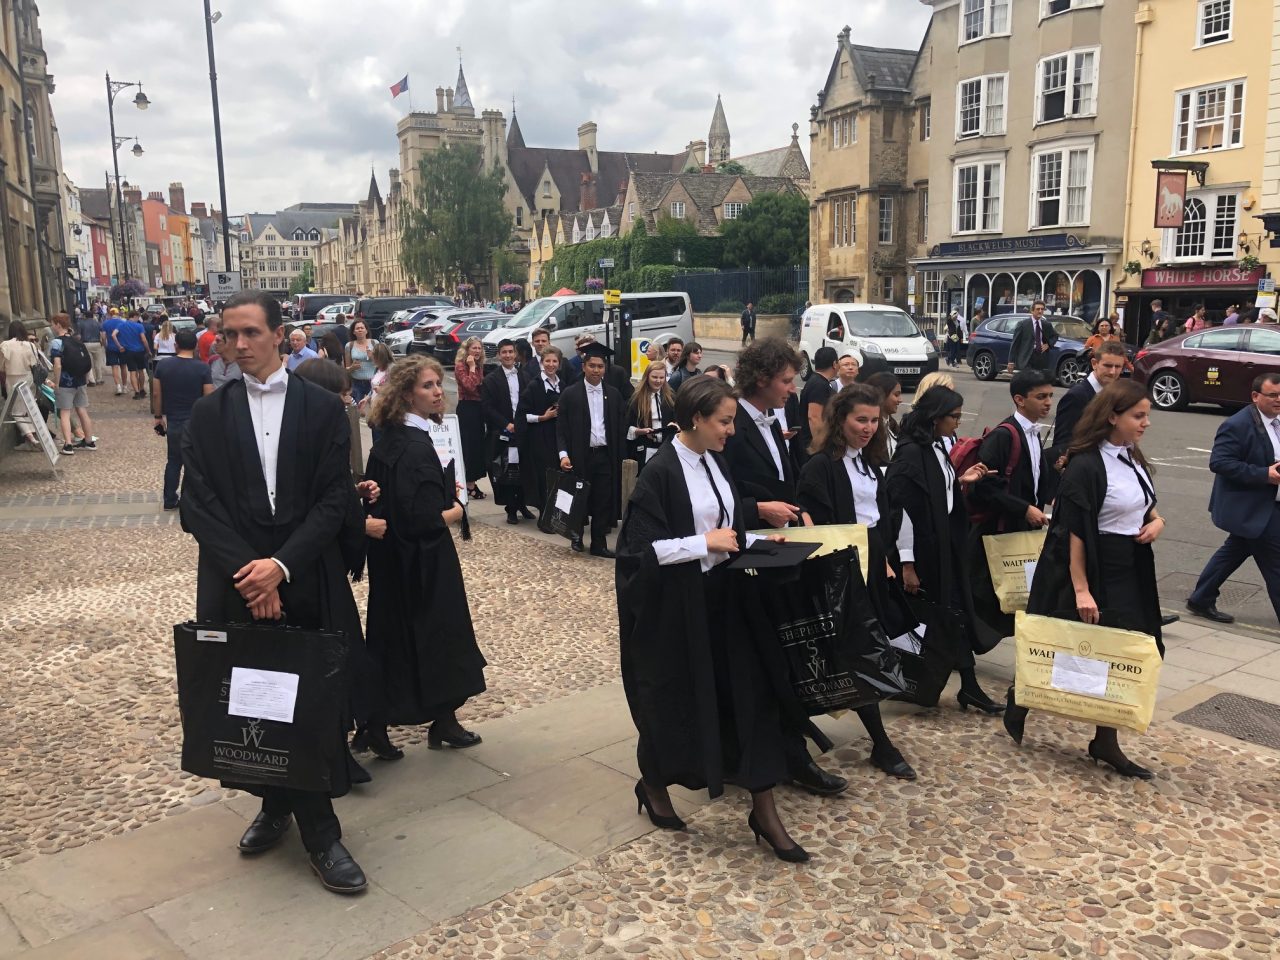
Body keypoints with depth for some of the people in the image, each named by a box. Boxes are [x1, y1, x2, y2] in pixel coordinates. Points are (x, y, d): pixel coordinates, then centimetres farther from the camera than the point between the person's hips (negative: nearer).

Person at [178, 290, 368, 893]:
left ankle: (319, 832, 11)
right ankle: (274, 804, 26)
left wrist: (282, 564, -14)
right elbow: (197, 503, 0)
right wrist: (247, 571, -12)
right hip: (236, 583, 2)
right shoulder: (208, 414, 7)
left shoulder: (323, 408, 2)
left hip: (308, 582, -1)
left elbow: (335, 499, -3)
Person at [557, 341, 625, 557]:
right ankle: (576, 535, 26)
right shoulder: (570, 394, -2)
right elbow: (561, 428, -3)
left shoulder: (614, 394, 7)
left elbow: (620, 427, 8)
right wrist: (564, 454, -14)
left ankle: (599, 544, 13)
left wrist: (620, 456, 3)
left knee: (604, 501, 4)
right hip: (579, 456, -2)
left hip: (606, 456, 3)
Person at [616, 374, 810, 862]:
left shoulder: (716, 462, 6)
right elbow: (642, 547, -20)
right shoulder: (660, 472, -17)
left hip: (723, 599, 7)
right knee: (674, 700, 9)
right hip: (675, 605, -7)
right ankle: (653, 784, 36)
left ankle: (763, 809, 14)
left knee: (749, 693, 4)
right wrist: (705, 542, -21)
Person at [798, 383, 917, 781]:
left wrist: (888, 560, 11)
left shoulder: (871, 461, 12)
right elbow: (818, 526, -16)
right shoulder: (820, 465, -13)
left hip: (873, 566, 8)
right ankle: (882, 745, 3)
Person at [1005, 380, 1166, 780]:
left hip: (1129, 573, 8)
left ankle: (1106, 744, 19)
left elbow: (1145, 503, 24)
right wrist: (1080, 590, -23)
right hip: (1093, 573, -8)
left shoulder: (1132, 457, 8)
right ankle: (1020, 701, 29)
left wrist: (1156, 520, 0)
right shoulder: (1086, 465, -19)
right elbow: (1075, 532, -21)